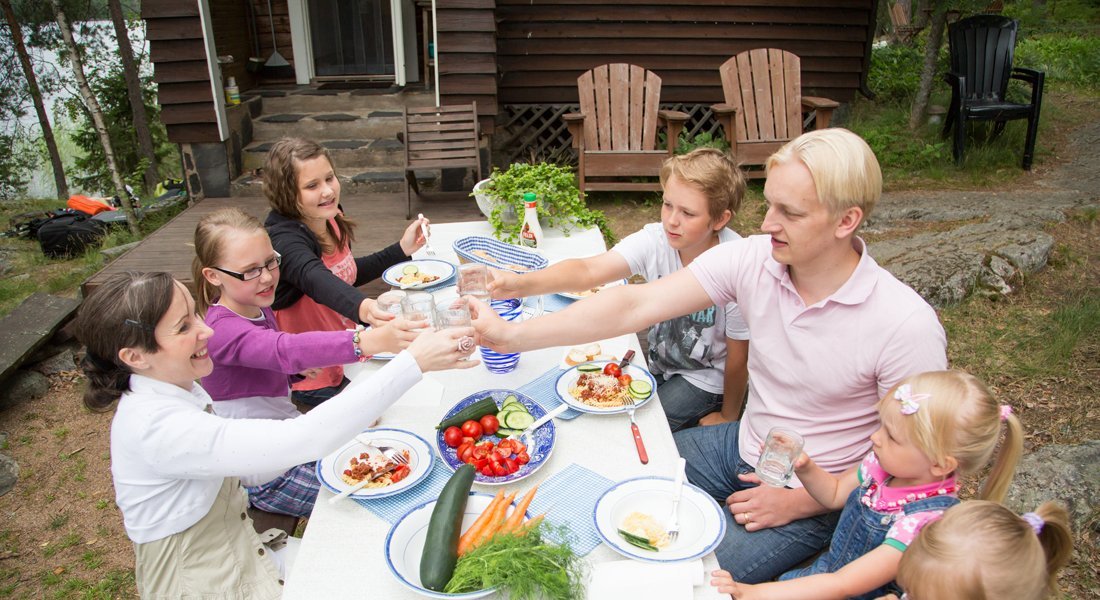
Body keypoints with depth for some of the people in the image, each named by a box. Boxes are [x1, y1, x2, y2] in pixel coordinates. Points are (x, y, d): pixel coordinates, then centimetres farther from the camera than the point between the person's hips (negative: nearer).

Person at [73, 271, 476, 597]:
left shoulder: (177, 392, 0)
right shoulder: (155, 428, -30)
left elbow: (242, 470, 7)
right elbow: (297, 442, -39)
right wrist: (413, 362, -40)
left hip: (246, 555, 8)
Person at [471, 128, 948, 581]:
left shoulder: (907, 327, -25)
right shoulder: (751, 259, -15)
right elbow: (635, 306, -20)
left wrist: (800, 502, -17)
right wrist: (512, 335, -27)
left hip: (816, 497, -4)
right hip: (742, 446, 5)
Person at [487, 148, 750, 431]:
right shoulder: (655, 240, -20)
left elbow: (739, 356, -17)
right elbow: (588, 270, -35)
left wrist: (727, 418, -4)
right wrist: (521, 284, -52)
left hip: (705, 378, -4)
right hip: (658, 363, 5)